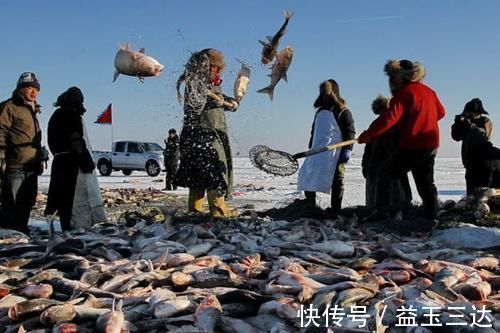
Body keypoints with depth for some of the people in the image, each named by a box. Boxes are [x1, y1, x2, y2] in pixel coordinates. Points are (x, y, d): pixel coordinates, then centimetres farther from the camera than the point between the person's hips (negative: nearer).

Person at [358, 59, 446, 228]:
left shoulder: (404, 94, -13)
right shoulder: (429, 91, 11)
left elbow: (389, 118, -25)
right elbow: (440, 112, 23)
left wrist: (367, 135, -24)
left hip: (410, 147, -7)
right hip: (431, 145, 7)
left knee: (387, 173, 7)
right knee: (426, 182, 14)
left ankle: (382, 210, 2)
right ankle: (431, 218, 13)